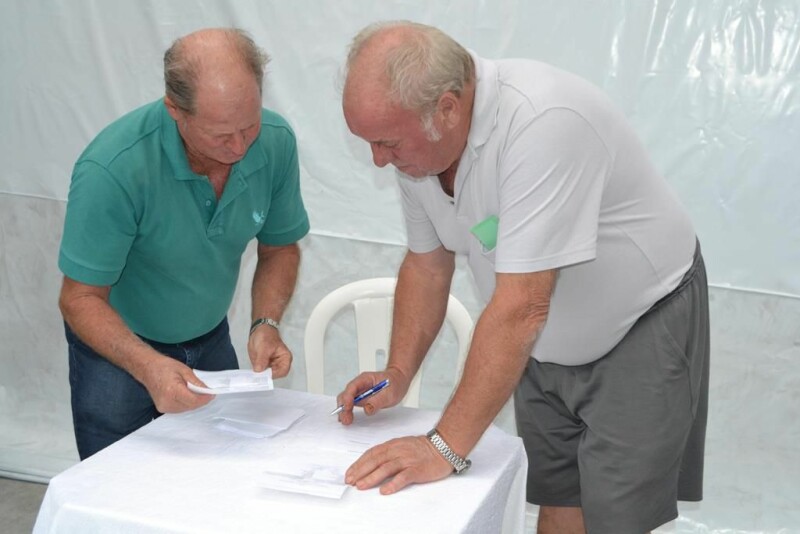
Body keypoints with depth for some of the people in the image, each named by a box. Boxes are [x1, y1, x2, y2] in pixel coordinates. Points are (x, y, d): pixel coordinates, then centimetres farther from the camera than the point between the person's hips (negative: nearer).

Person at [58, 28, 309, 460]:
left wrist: (266, 323, -19)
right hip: (118, 344, -4)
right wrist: (149, 367, -40)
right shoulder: (113, 168, -32)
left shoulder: (276, 143, -18)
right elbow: (81, 298, -24)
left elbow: (279, 248, -2)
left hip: (210, 339, 4)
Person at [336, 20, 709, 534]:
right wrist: (397, 374, -5)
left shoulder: (542, 121, -34)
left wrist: (446, 447, -31)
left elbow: (521, 306, -35)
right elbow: (428, 264, 6)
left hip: (640, 328, -6)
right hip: (544, 341, 7)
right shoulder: (415, 142, -9)